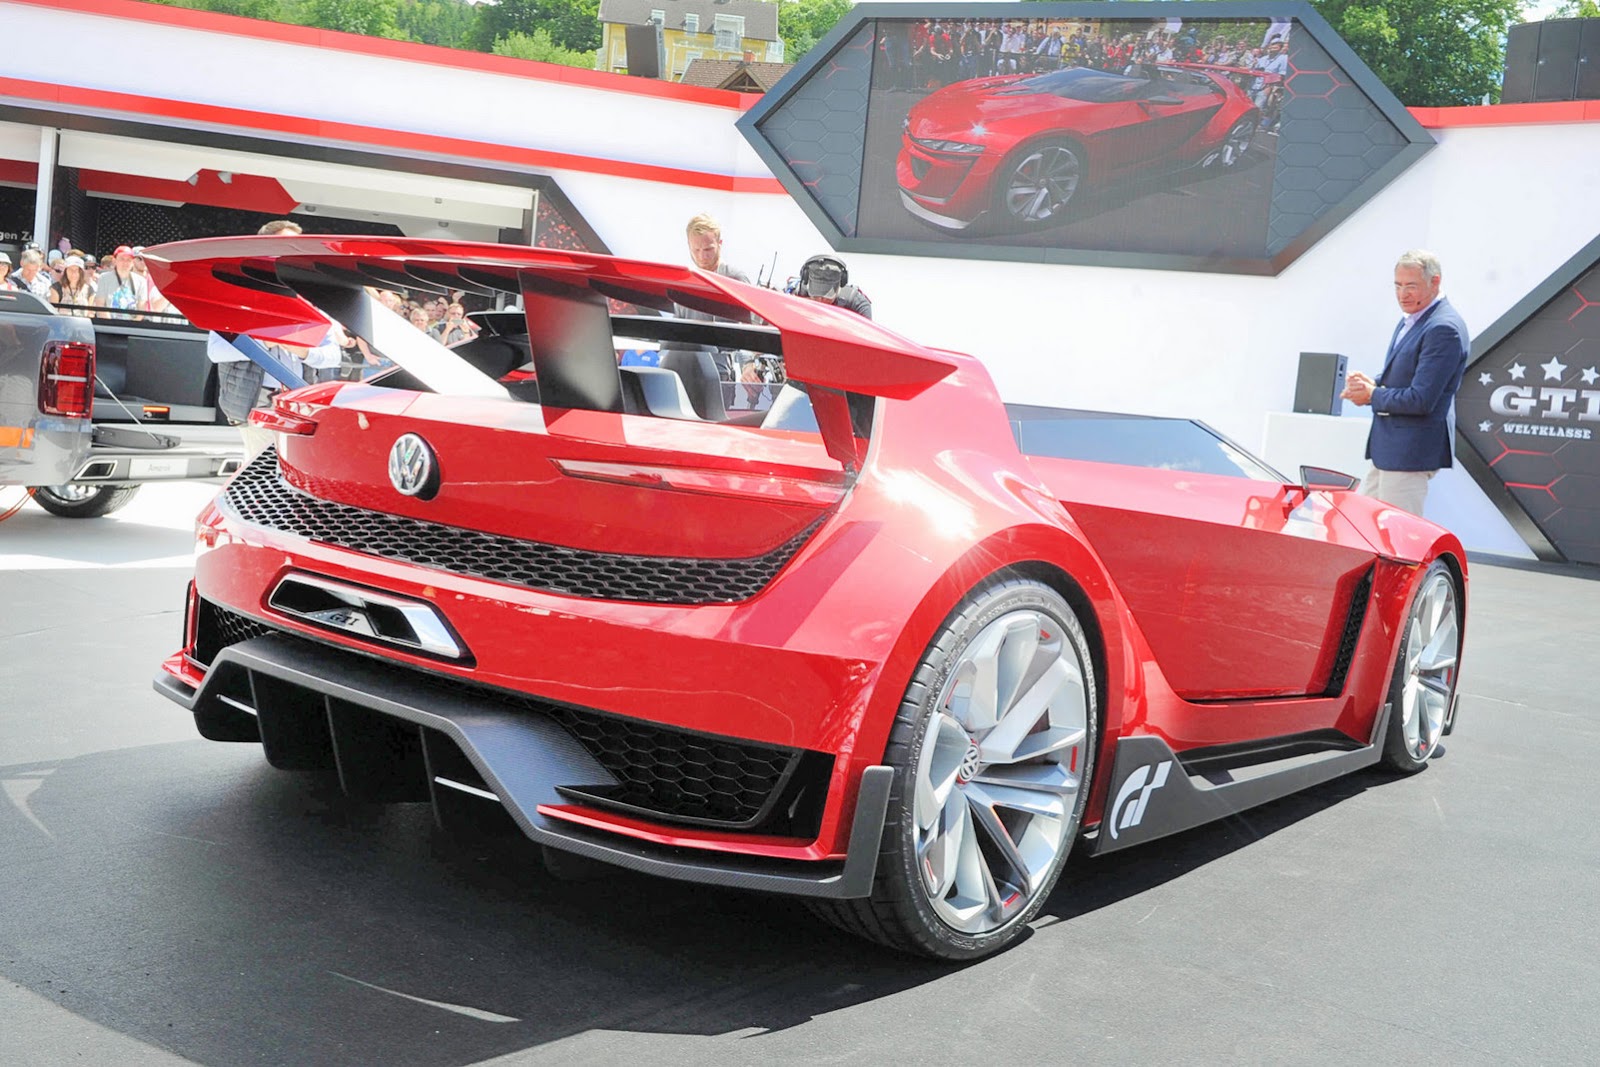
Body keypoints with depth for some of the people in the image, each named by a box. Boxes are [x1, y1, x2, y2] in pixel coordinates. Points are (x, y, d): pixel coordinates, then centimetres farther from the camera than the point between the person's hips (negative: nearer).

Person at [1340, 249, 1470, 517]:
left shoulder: (1443, 329, -19)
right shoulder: (1411, 321, 13)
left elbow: (1421, 400, -23)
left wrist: (1372, 395, -10)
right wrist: (1371, 383, 1)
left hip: (1411, 452, -10)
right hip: (1389, 447, 10)